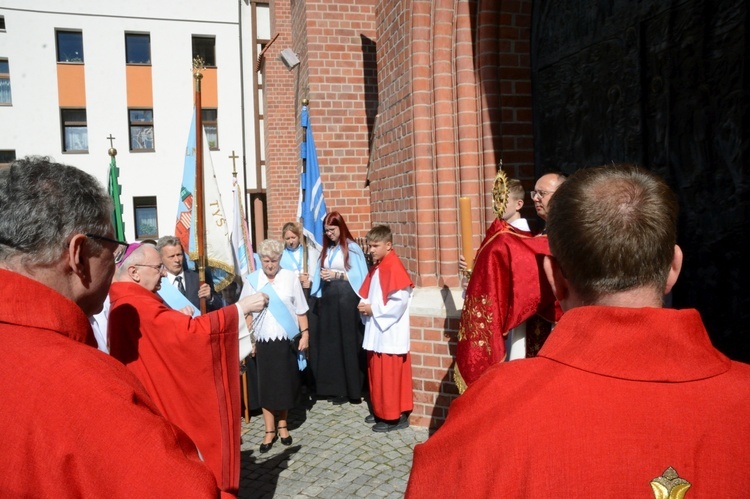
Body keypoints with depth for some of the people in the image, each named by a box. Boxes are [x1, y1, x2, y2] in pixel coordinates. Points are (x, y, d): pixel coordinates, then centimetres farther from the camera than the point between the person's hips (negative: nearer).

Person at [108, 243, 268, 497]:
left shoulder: (128, 304, 9)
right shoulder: (137, 306, -25)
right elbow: (191, 331, -32)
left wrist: (177, 319, 3)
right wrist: (241, 308, -27)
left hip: (156, 401, 11)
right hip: (161, 408, -11)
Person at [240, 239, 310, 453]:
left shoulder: (291, 278, -4)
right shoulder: (252, 281, -2)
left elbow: (300, 310, 1)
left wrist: (305, 333, -3)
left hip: (288, 340, 0)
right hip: (263, 341, 0)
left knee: (286, 384, 9)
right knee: (266, 385, 6)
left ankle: (282, 424, 28)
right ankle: (269, 430, 18)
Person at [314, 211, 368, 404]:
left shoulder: (352, 248, -4)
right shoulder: (326, 250, 16)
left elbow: (359, 276, -9)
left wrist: (337, 275, -14)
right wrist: (323, 276, -2)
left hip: (347, 299, -6)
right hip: (329, 299, 7)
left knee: (348, 343, -4)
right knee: (331, 343, 6)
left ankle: (352, 389, 5)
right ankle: (337, 388, 13)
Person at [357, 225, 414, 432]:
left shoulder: (394, 268, -16)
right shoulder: (375, 268, 12)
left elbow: (400, 301, -24)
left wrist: (373, 309, -17)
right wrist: (365, 306, -3)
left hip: (390, 332, -9)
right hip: (376, 331, 9)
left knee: (390, 375, -2)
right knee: (377, 373, 16)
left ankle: (395, 417, 9)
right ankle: (381, 411, 28)